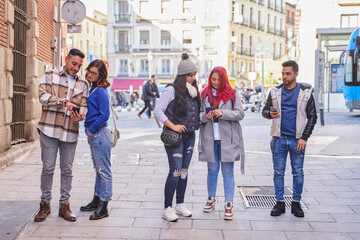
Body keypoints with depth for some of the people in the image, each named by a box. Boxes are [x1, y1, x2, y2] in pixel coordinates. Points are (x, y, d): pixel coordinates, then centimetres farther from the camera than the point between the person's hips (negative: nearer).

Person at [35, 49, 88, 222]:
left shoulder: (82, 84, 13)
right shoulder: (50, 76, 5)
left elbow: (84, 106, 7)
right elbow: (43, 96, -10)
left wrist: (80, 116, -16)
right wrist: (65, 102, -20)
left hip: (70, 132, 3)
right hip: (49, 129, -2)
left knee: (67, 170, 7)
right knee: (48, 168, 3)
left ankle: (64, 205, 18)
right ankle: (45, 204, 18)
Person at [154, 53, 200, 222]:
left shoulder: (192, 90, 11)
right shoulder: (172, 89, -11)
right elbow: (158, 110, -14)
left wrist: (203, 118, 5)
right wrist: (173, 126, -18)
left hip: (190, 136, 7)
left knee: (184, 171, 13)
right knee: (175, 172, -7)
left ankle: (180, 204, 25)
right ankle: (167, 208, 4)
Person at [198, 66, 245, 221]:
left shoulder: (232, 93, 1)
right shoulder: (204, 94, 8)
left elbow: (240, 114, -3)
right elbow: (198, 114, 10)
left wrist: (223, 113, -16)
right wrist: (205, 116, -12)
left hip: (227, 139, -2)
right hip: (210, 138, 2)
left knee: (228, 172, 0)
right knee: (212, 170, 13)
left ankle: (229, 205, 7)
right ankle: (211, 199, 30)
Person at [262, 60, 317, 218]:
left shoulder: (305, 92, 2)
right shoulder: (275, 92, 6)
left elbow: (312, 117, 3)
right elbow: (265, 111, 9)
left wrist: (304, 138, -6)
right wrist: (270, 114, -16)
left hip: (297, 140, -1)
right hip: (279, 139, 1)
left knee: (298, 173, 5)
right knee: (278, 172, 5)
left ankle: (296, 203, 17)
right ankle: (280, 203, 16)